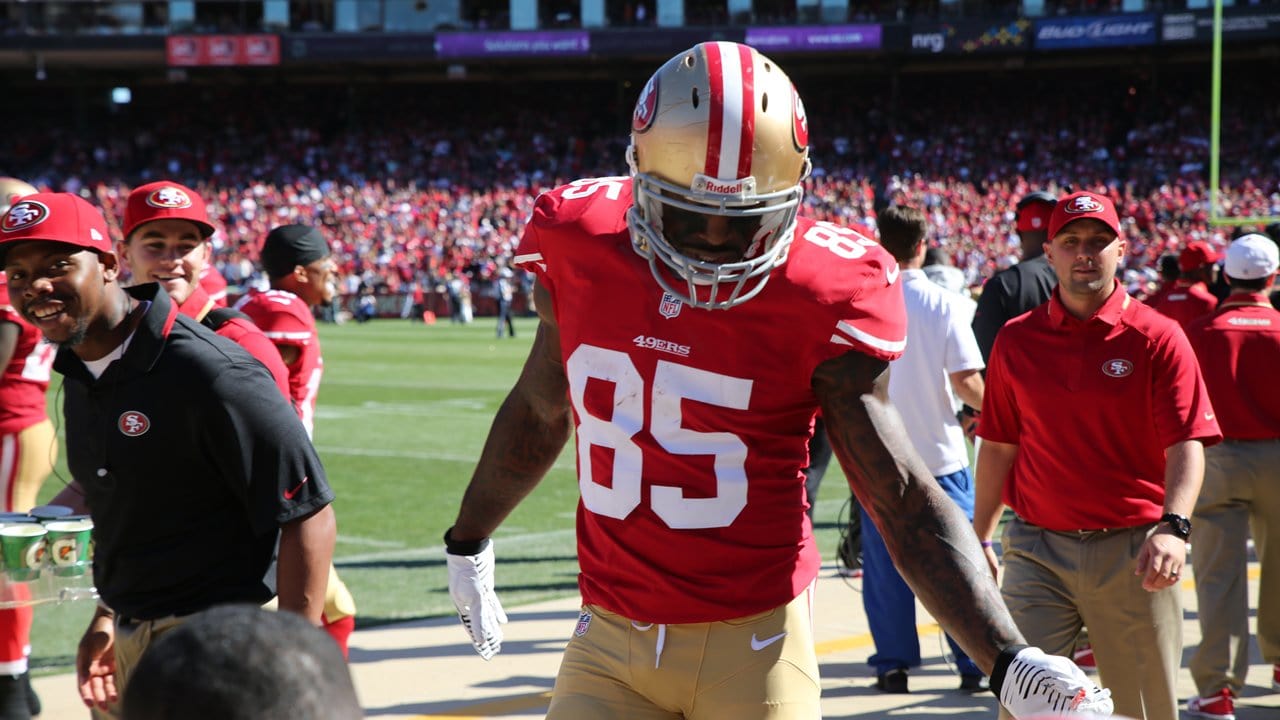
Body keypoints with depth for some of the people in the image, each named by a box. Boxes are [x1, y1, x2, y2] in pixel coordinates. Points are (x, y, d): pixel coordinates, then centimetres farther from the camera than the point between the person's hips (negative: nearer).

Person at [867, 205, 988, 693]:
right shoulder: (946, 305, -7)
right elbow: (966, 382, -10)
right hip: (940, 452, -1)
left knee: (884, 565, 7)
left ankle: (893, 665, 8)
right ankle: (974, 663, 6)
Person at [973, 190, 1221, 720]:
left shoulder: (1157, 338, -2)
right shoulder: (1016, 340, 7)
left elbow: (1187, 444, -9)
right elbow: (998, 445, 14)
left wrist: (1173, 527, -25)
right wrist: (979, 538, 14)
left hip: (1133, 553, -2)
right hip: (1038, 549, 2)